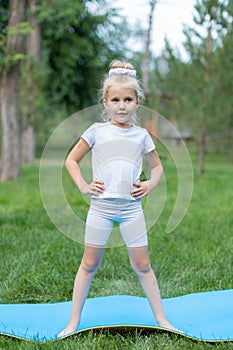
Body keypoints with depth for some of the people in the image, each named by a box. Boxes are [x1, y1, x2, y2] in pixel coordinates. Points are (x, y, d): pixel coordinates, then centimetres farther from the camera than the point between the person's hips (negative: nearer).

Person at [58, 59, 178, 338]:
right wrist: (83, 186, -3)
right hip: (101, 206, -1)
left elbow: (157, 167, 19)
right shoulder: (97, 131, 1)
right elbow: (71, 160, 8)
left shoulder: (141, 135, 6)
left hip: (131, 206, 1)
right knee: (89, 264, 6)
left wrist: (150, 185, 1)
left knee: (142, 265, 5)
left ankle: (161, 319, 16)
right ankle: (73, 322, 15)